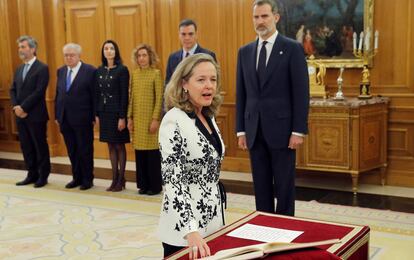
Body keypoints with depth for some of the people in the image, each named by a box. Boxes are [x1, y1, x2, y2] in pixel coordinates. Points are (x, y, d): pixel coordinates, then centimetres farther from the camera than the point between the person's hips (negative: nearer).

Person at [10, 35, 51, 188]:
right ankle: (32, 175, 21)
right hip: (20, 115, 7)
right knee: (26, 146, 11)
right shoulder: (19, 69, 16)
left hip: (36, 115, -7)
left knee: (40, 146, 2)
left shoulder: (42, 68, -8)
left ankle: (43, 176, 13)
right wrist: (16, 107, -6)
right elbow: (13, 90, 12)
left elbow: (39, 92, -16)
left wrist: (24, 108, -17)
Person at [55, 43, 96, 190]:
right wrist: (57, 116, 9)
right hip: (65, 119, 5)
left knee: (85, 151, 5)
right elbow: (58, 95, 13)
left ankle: (87, 179, 18)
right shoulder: (61, 71, 11)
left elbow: (94, 96, -8)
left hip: (82, 119, -5)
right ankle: (77, 178, 25)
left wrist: (94, 117, -11)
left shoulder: (90, 71, -7)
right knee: (72, 151, 13)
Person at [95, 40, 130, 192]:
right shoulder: (99, 71, 8)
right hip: (104, 112, 5)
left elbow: (124, 95, -11)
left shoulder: (122, 70, -8)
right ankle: (114, 179, 17)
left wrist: (122, 117, -15)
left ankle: (121, 180, 11)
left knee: (119, 146, 3)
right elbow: (97, 94, 10)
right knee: (111, 146, 10)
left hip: (117, 112, -5)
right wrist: (97, 115, 6)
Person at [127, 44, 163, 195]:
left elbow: (159, 98, -8)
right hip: (137, 119, 5)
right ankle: (143, 184, 18)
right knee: (139, 152, 7)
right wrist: (130, 117, 5)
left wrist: (155, 119, -13)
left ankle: (155, 186, 10)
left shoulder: (156, 73, -5)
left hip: (151, 119, -5)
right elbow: (131, 97, 10)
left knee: (152, 153, 0)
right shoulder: (134, 74, 8)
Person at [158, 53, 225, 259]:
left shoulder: (208, 117, 6)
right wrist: (191, 231, -32)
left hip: (213, 221, 7)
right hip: (185, 230, -7)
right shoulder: (174, 121, -18)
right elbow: (172, 180, -23)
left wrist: (218, 218, 17)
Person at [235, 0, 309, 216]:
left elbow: (301, 93, -7)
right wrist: (241, 129, 7)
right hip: (255, 131, 4)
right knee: (261, 187, 11)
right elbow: (241, 94, 11)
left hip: (281, 130, -4)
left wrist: (299, 130, -11)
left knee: (284, 187, 4)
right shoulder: (245, 51, 10)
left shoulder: (292, 48, -3)